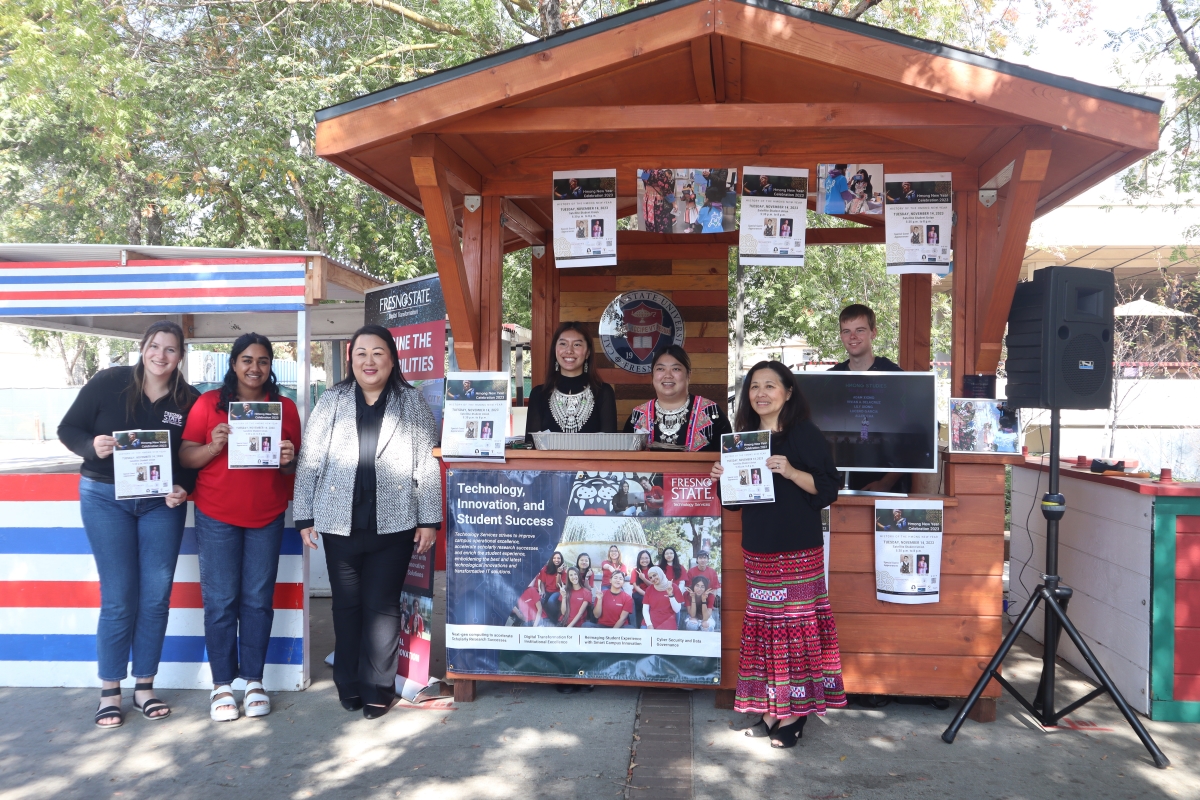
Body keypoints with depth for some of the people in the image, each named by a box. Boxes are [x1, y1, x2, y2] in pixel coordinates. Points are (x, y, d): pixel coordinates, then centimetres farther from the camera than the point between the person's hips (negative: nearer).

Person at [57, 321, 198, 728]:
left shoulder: (189, 400, -3)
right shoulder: (108, 383, -8)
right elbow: (68, 428, -2)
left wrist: (184, 488, -16)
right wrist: (92, 446, -22)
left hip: (162, 502, 2)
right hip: (106, 498, -2)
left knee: (156, 597, 4)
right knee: (118, 598, -2)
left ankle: (144, 686, 18)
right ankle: (109, 691, 12)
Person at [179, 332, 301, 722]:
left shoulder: (285, 407, 7)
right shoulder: (209, 403, 2)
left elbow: (296, 467, 11)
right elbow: (185, 456, -1)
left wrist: (289, 460, -11)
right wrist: (213, 447, -19)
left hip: (267, 517, 2)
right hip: (216, 515, -1)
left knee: (258, 599, 6)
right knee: (220, 600, 1)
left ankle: (254, 680, 16)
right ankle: (222, 684, 11)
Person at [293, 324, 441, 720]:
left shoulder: (412, 403, 4)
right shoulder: (330, 403, 6)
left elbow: (427, 465, 2)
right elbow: (309, 462, 6)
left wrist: (429, 519, -2)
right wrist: (304, 516, 2)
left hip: (393, 524, -1)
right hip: (341, 523, 2)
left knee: (382, 606, 2)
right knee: (346, 605, 10)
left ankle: (378, 688, 13)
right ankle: (348, 685, 24)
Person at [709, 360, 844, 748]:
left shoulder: (805, 435, -6)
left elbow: (827, 488, -11)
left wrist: (790, 472, -24)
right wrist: (720, 478, -1)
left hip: (798, 549, -6)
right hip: (757, 548, 6)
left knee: (795, 624, -2)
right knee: (764, 625, 7)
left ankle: (794, 714, 8)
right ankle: (772, 711, 16)